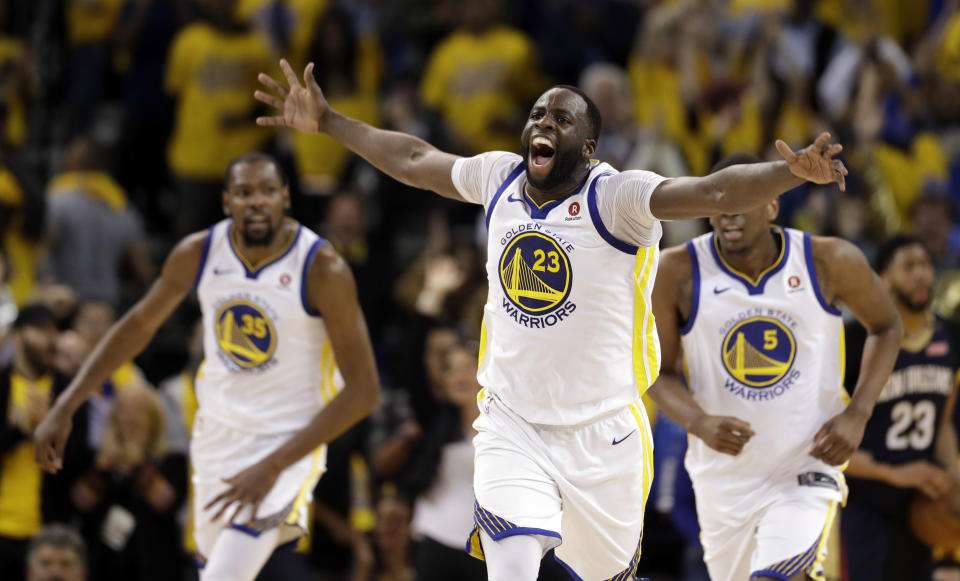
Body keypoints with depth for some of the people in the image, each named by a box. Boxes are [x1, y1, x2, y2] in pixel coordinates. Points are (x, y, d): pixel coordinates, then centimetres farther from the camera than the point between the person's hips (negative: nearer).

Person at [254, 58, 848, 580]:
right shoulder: (501, 177, 3)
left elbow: (714, 192, -29)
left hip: (600, 433, -2)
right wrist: (326, 121, 25)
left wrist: (793, 172, -46)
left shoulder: (615, 197, -14)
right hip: (511, 427, 2)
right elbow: (413, 160, 20)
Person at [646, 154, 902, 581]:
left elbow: (886, 327, 8)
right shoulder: (677, 272, -9)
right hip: (724, 478, 3)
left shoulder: (831, 262, -9)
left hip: (805, 471, -2)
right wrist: (699, 423, -20)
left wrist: (858, 414, -5)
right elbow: (658, 371, 1)